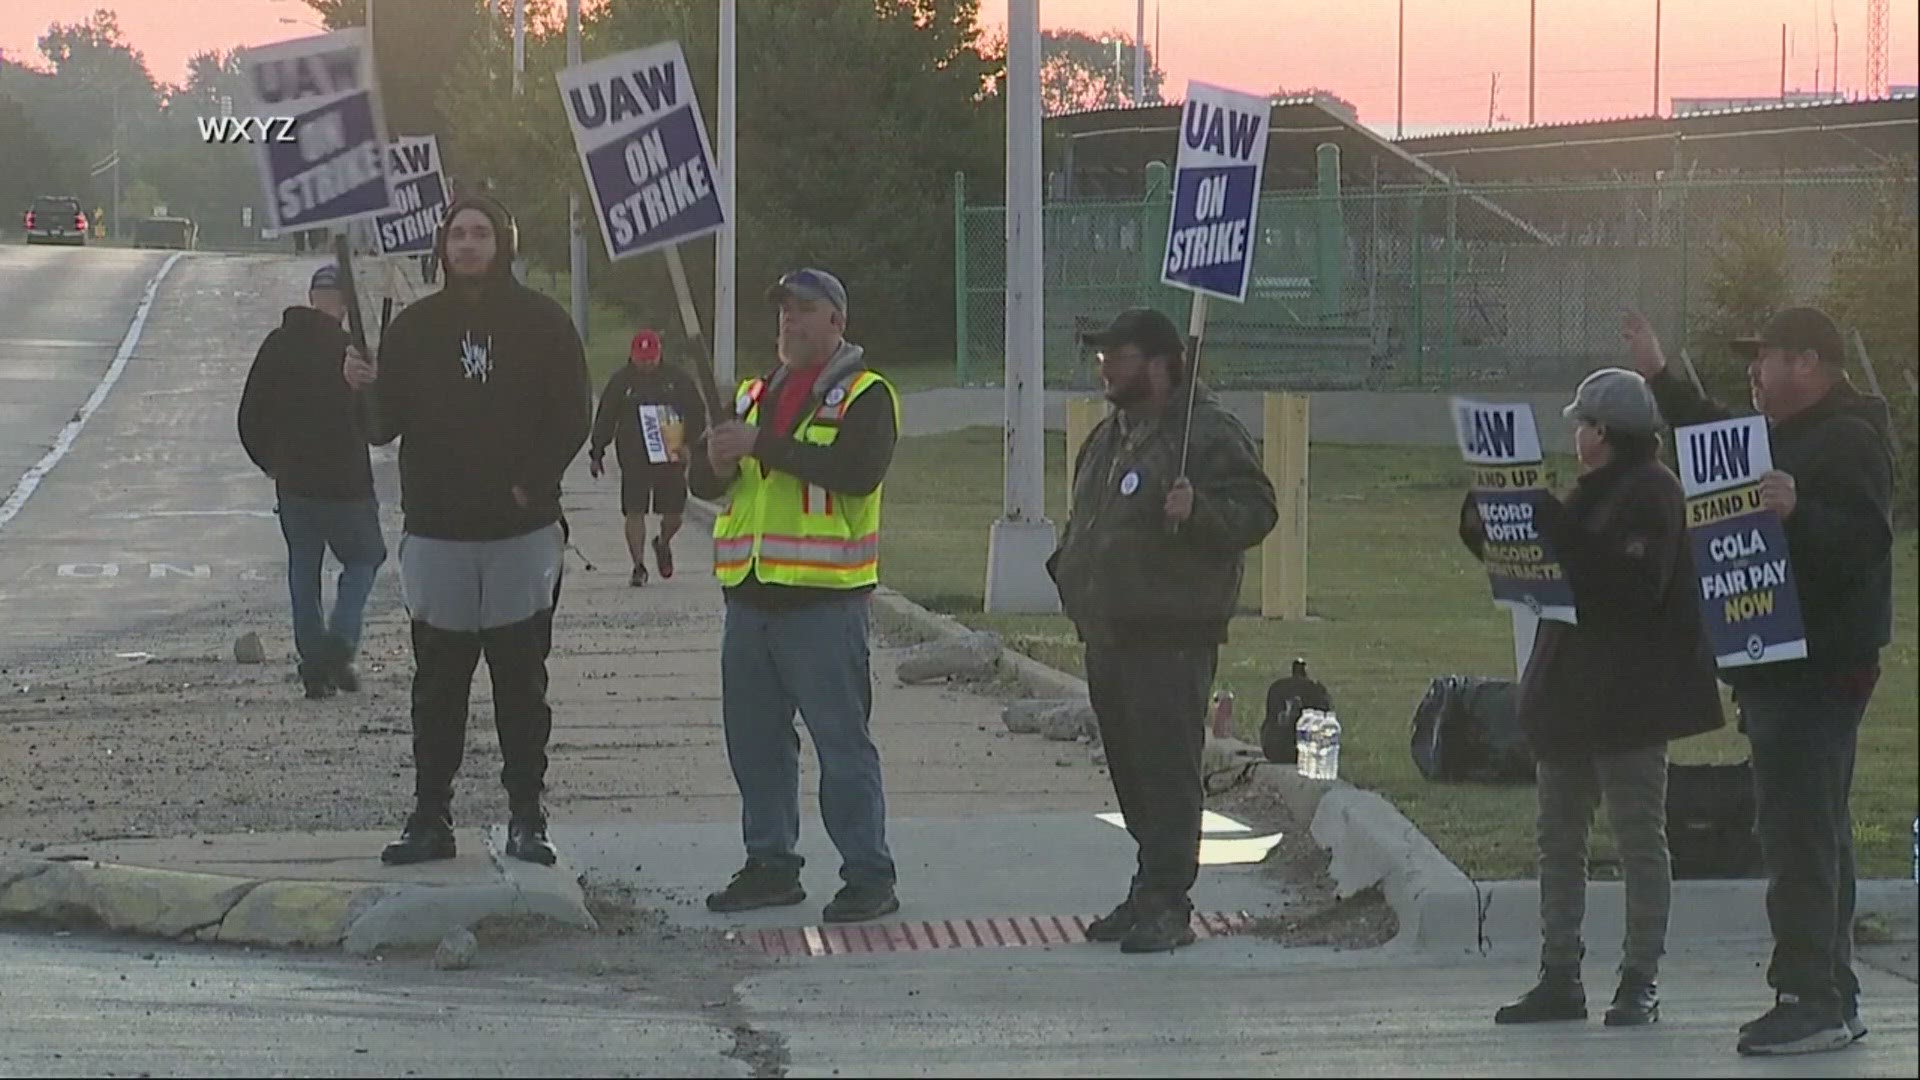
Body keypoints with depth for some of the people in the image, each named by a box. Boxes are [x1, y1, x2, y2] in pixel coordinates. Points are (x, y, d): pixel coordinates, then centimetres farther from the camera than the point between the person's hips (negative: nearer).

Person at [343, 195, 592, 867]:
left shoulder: (541, 323, 3)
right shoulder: (414, 327, 8)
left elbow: (573, 415, 1)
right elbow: (385, 426, 4)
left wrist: (533, 485, -9)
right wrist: (367, 390, -17)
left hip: (522, 533, -1)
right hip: (437, 534, 2)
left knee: (521, 682, 3)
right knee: (437, 684, 4)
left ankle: (527, 818, 7)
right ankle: (430, 818, 7)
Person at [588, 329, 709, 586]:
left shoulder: (676, 379, 5)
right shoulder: (620, 381, 4)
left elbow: (697, 412, 10)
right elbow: (604, 420, 8)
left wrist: (689, 441, -4)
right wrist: (597, 453, 6)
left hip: (671, 459, 1)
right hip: (634, 460, -1)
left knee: (674, 514, 4)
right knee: (635, 513, -5)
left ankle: (663, 543, 37)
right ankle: (639, 566, 3)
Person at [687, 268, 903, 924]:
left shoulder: (865, 395, -3)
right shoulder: (754, 396, 18)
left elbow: (859, 470, -21)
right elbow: (704, 483, 15)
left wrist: (763, 446, -21)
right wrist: (717, 462, -10)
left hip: (824, 600, -7)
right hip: (750, 595, 7)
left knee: (842, 739, -6)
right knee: (755, 740, 11)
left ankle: (869, 876, -2)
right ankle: (771, 864, 21)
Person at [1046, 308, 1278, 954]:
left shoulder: (1209, 435, -9)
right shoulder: (1110, 435, 20)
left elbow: (1255, 511, -15)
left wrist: (1197, 512, -31)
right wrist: (1067, 564, 18)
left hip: (1171, 638, -9)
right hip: (1109, 632, 9)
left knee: (1166, 766, -10)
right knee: (1129, 766, 12)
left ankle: (1168, 905, -9)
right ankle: (1152, 892, 20)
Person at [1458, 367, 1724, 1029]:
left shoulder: (1651, 493, -12)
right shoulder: (1594, 492, 18)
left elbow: (1634, 586, -25)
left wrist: (1555, 531, -25)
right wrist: (1487, 528, 6)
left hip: (1630, 696, -10)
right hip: (1571, 693, 10)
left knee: (1639, 836, -3)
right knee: (1558, 836, 10)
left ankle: (1641, 981, 1)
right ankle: (1559, 979, 14)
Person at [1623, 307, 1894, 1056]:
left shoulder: (1848, 441, -13)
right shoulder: (1792, 436, 19)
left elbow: (1864, 543, -26)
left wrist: (1799, 513, -41)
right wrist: (1659, 378, 41)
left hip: (1818, 670, -11)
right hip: (1785, 666, 11)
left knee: (1799, 832, -14)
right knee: (1814, 833, 13)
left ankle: (1810, 1000, -17)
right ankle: (1831, 999, 17)